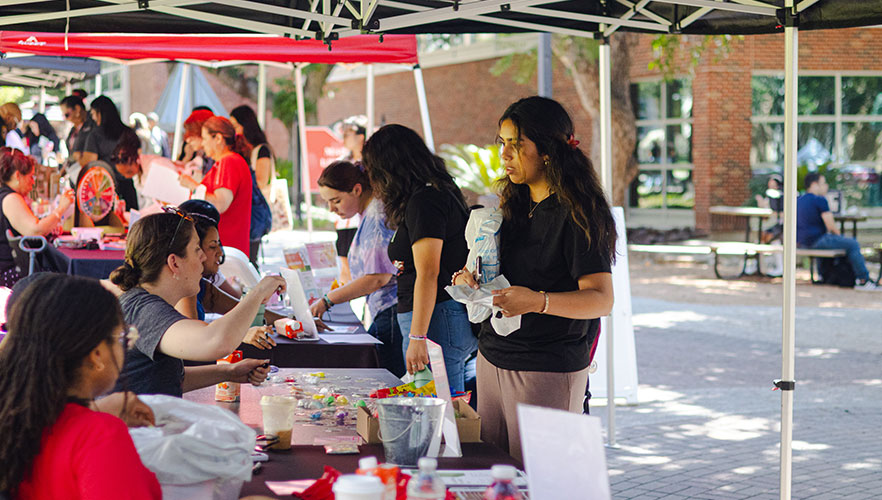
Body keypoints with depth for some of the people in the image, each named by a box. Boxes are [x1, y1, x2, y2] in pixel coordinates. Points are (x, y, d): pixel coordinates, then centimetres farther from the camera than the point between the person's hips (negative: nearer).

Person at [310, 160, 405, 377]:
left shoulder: (378, 217, -15)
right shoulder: (369, 215, 17)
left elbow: (378, 278, -20)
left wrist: (327, 300, -14)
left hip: (393, 314, -10)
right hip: (385, 314, 10)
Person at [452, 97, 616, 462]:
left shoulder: (577, 213, -12)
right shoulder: (514, 204, 13)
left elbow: (601, 300, -19)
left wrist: (539, 302, -34)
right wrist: (472, 279, 4)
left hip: (548, 371, -7)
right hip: (493, 359, 7)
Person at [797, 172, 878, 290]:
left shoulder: (798, 200, 13)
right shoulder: (820, 200, -14)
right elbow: (831, 226, -15)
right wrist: (838, 235, 6)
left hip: (801, 241, 10)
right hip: (817, 240, -10)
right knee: (853, 245, -2)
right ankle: (863, 280, 1)